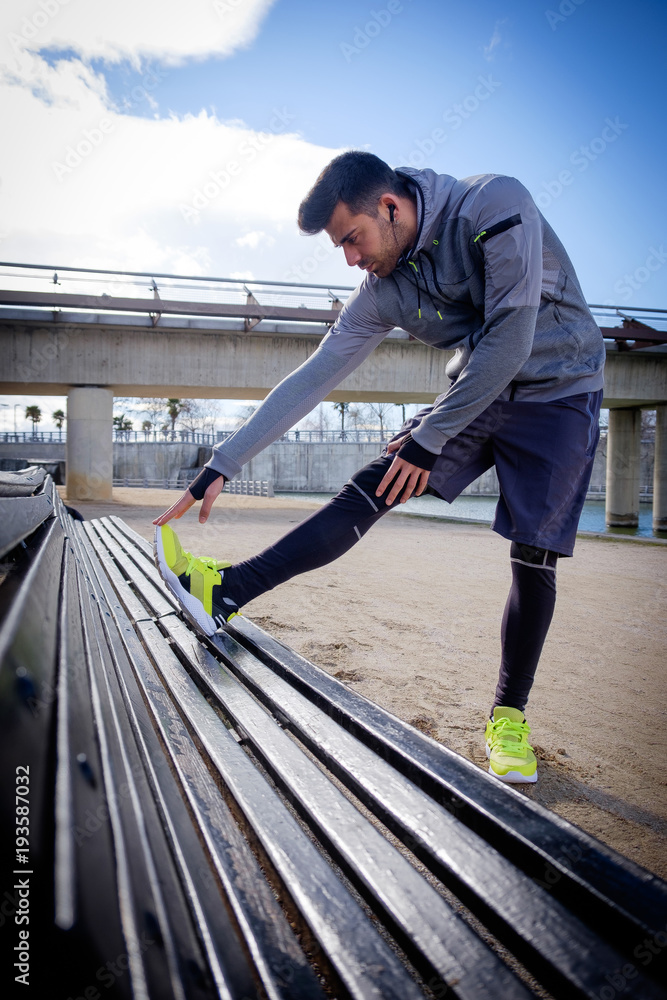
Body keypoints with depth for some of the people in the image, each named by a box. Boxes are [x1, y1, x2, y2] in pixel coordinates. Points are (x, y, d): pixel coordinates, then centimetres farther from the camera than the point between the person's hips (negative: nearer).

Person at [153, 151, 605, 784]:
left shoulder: (495, 207, -23)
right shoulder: (381, 291, -8)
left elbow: (510, 341, -27)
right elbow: (310, 380, -7)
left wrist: (428, 438, -22)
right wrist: (222, 466, -10)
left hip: (558, 389, -3)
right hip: (474, 394, 4)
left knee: (533, 555, -9)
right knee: (367, 491, -14)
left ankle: (508, 715, 8)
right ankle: (226, 592, -19)